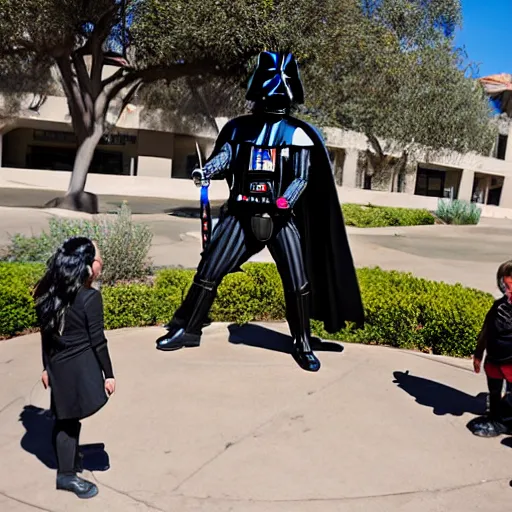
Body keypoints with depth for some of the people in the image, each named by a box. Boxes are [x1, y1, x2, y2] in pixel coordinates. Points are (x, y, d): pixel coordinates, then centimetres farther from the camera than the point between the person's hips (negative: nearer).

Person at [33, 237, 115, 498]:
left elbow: (45, 335, 8)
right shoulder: (90, 297, -20)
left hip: (58, 367, 7)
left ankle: (68, 461, 36)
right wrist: (109, 374, -6)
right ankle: (67, 474, 18)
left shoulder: (49, 294, 2)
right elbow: (97, 341, -16)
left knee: (64, 419, 19)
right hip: (80, 368, -7)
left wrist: (47, 367, 18)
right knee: (70, 420, 6)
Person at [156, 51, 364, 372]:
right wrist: (205, 171, -20)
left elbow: (302, 177, -5)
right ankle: (188, 329, 20)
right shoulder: (239, 127, 10)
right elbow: (225, 156, 2)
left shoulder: (297, 134, 0)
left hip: (281, 216, -2)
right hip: (241, 212, 2)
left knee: (298, 282, -4)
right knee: (209, 271, 2)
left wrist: (286, 201, -23)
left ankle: (303, 345, 15)